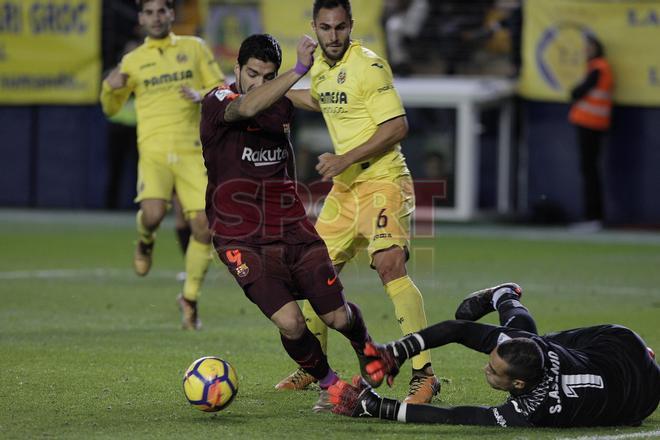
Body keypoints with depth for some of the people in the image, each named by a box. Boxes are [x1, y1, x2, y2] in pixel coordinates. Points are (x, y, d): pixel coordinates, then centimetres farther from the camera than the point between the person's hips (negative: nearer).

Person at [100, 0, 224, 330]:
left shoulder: (194, 48, 10)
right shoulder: (133, 61, 11)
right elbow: (111, 108, 19)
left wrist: (201, 96, -10)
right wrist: (111, 88, -3)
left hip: (192, 152, 1)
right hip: (154, 151, -1)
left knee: (203, 226, -9)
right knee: (153, 214, -26)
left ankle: (190, 298, 11)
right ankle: (145, 240, 12)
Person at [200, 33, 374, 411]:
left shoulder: (283, 105, 8)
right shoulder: (217, 102, -11)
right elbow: (248, 107, -35)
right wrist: (300, 69, -39)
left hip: (293, 231, 5)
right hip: (244, 242, -5)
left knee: (338, 318, 1)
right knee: (290, 323, -20)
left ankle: (369, 352, 36)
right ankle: (329, 384, 7)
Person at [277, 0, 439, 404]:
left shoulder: (369, 66, -15)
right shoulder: (321, 67, 10)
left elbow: (398, 126, -19)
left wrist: (345, 159, -21)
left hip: (383, 182, -8)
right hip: (344, 188, 9)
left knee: (389, 264, -25)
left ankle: (425, 374, -25)